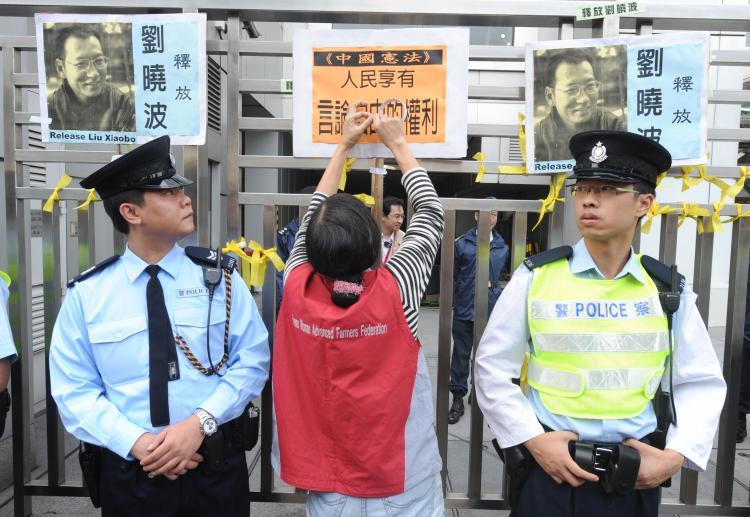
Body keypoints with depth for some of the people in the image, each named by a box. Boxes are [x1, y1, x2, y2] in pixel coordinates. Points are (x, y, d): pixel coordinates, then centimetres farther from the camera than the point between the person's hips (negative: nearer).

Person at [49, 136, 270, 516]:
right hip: (129, 472, 0)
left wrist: (199, 424, -17)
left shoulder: (219, 276, -5)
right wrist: (136, 442, -14)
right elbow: (74, 390, -3)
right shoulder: (87, 293, -4)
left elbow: (253, 361, -6)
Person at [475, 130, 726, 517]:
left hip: (635, 477, 3)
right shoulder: (535, 277, -10)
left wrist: (677, 455, -6)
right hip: (549, 468, -2)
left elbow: (701, 383, 6)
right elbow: (492, 369, -5)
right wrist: (533, 439, -12)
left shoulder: (668, 290, -2)